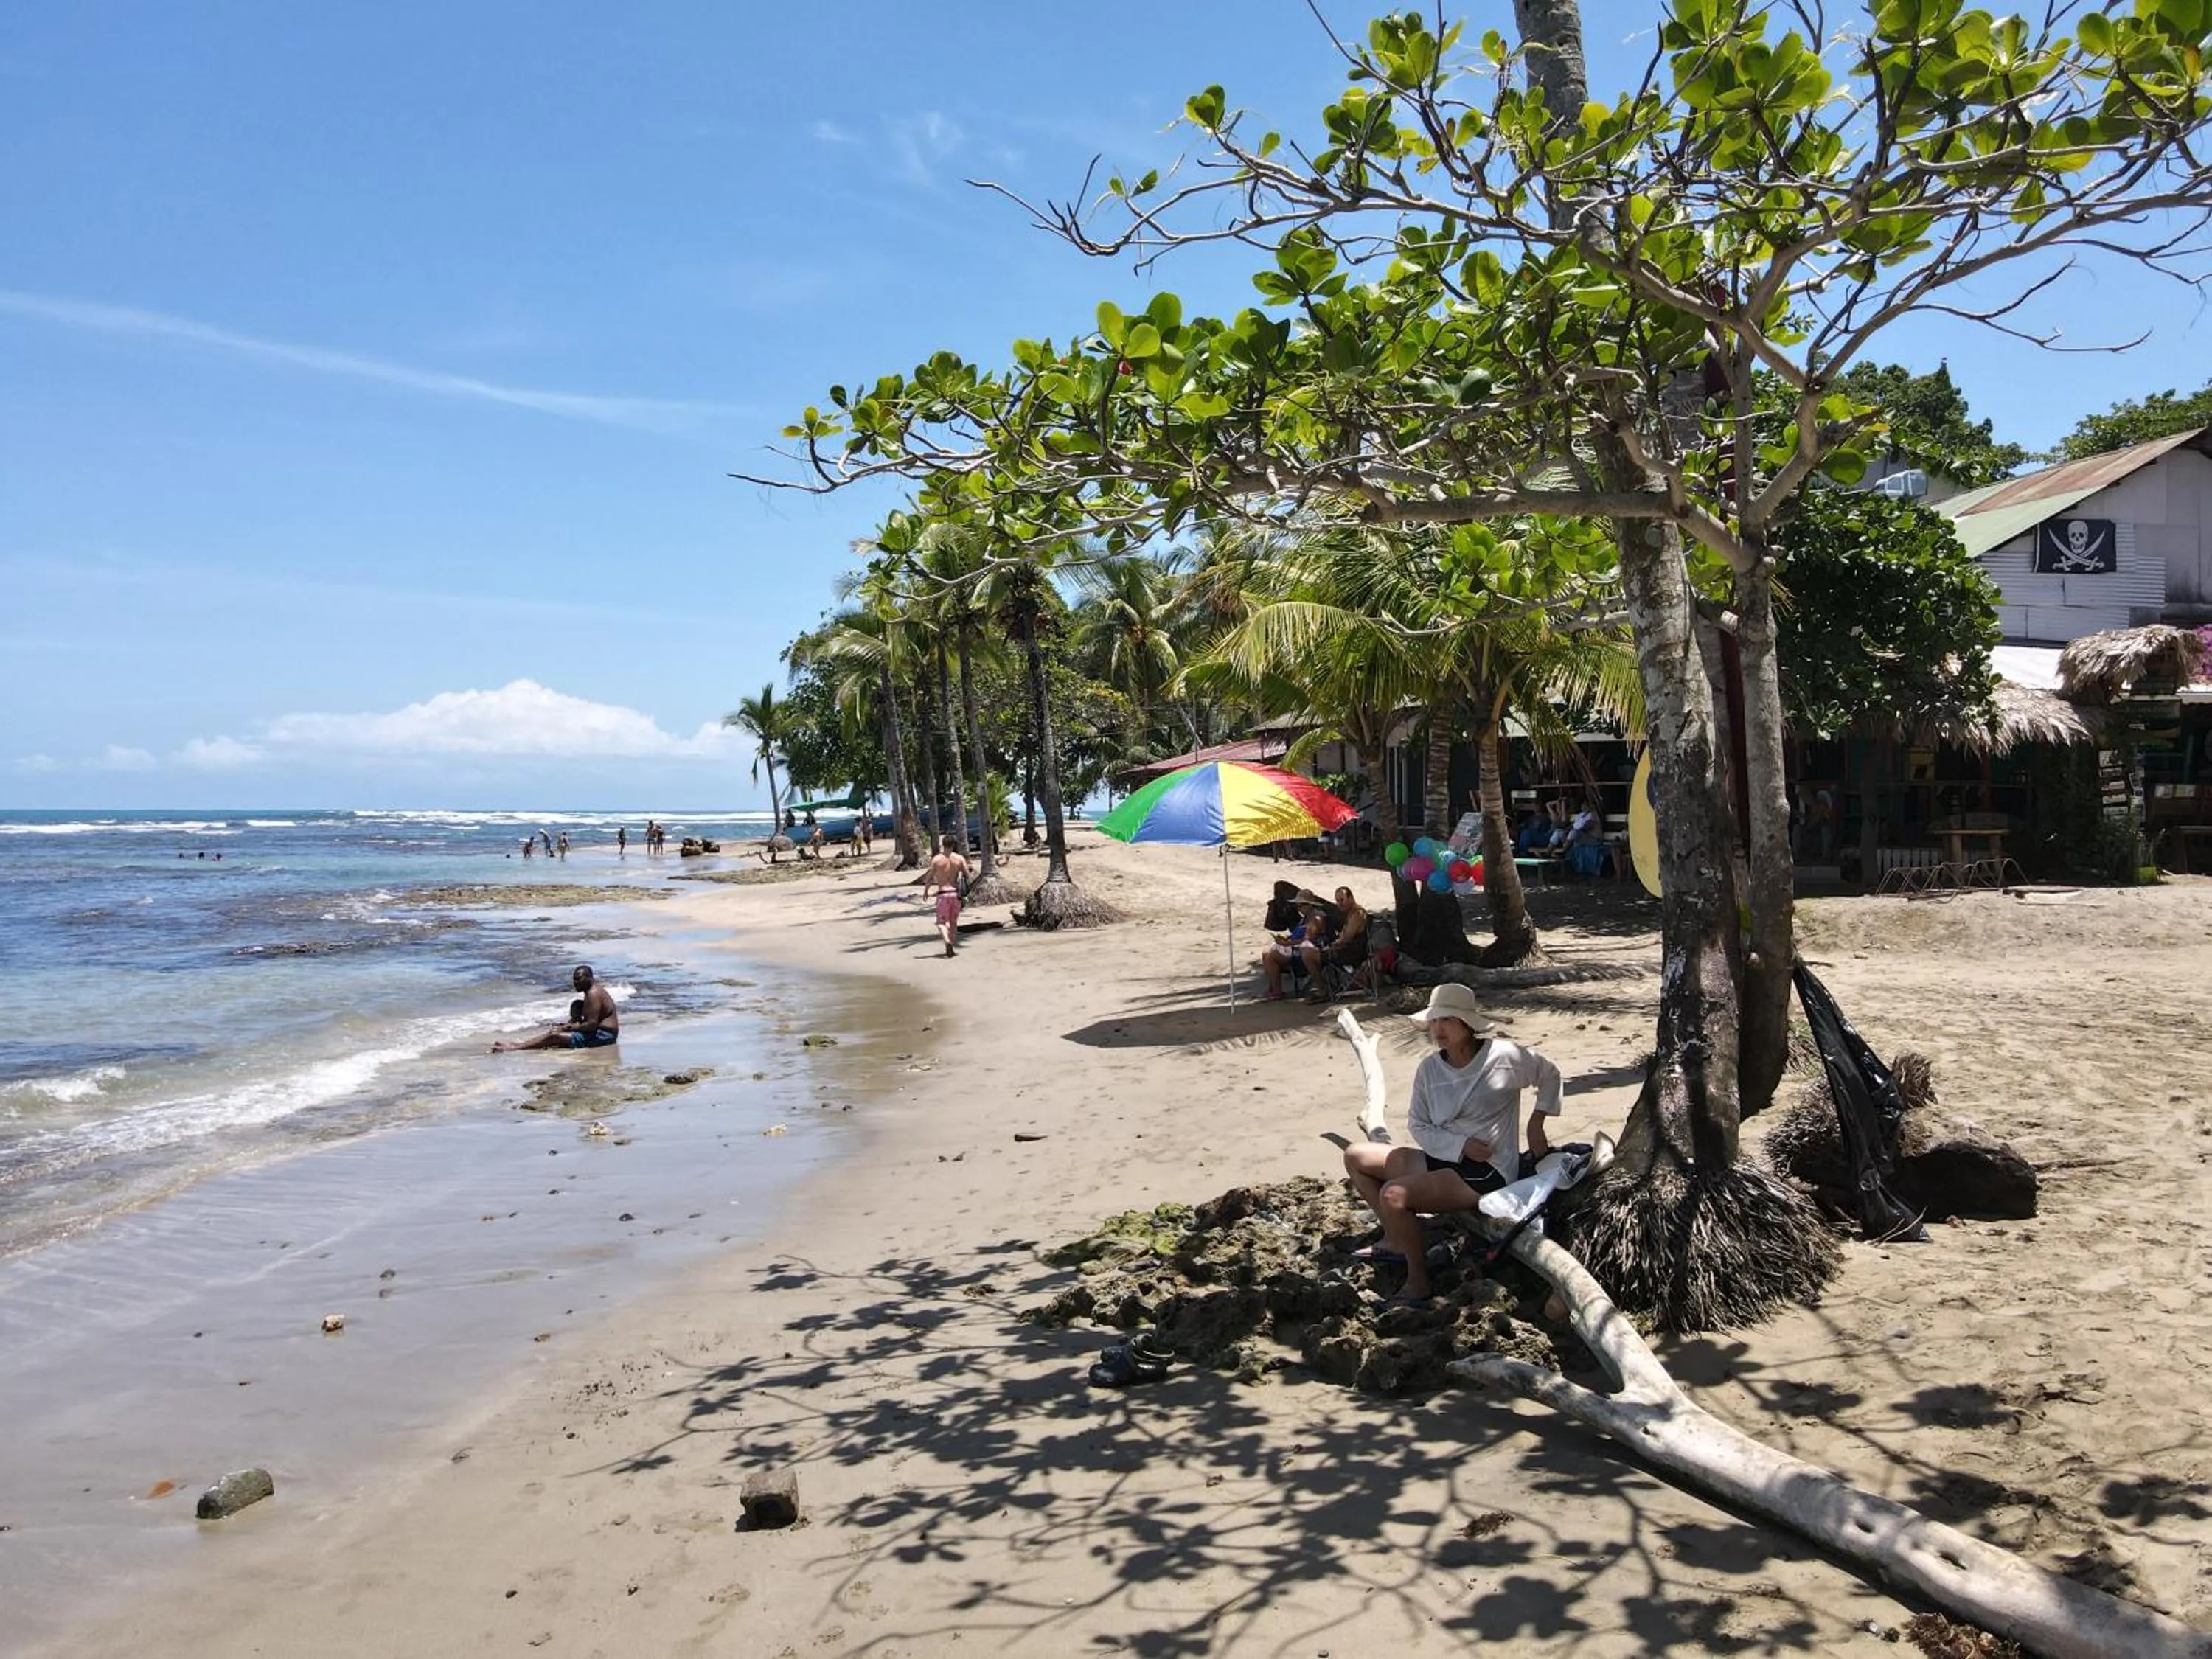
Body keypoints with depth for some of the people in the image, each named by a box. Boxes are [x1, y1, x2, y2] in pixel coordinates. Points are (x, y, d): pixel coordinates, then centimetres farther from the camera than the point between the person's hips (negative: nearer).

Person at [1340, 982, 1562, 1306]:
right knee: (1356, 1157, 7)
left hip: (1486, 1174, -7)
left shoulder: (1504, 1056, -13)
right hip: (1442, 1159, 7)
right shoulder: (1430, 1069, 1)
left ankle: (1418, 1279, -10)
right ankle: (1396, 1240, 13)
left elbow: (1550, 1075, 4)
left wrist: (1536, 1124, -2)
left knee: (1393, 1195, -28)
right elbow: (1417, 1125, 0)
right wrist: (1461, 1144, -15)